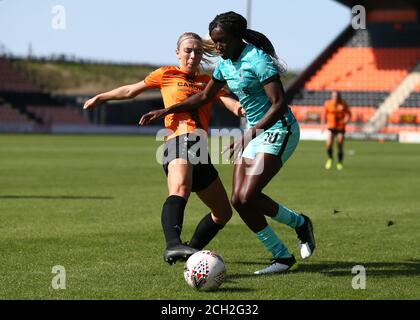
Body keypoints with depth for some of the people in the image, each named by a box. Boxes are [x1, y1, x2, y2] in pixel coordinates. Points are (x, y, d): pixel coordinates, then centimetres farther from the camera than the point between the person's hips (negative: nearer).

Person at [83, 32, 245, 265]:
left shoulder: (208, 81, 23)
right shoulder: (167, 74, 13)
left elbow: (229, 102, 5)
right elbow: (131, 91, 25)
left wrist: (240, 108, -18)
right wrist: (100, 97, 31)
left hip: (201, 150, 7)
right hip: (179, 141, -7)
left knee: (223, 213, 13)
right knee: (180, 189, -37)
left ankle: (191, 250, 28)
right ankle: (173, 245, -58)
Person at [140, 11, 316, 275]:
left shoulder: (258, 60, -18)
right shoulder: (225, 64, 7)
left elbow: (279, 103, -23)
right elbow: (204, 97, 21)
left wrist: (252, 132, -29)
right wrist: (165, 112, 16)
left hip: (278, 130, -9)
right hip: (255, 131, 9)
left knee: (248, 196, -19)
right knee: (239, 200, -3)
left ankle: (300, 224, 3)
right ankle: (283, 257, 7)